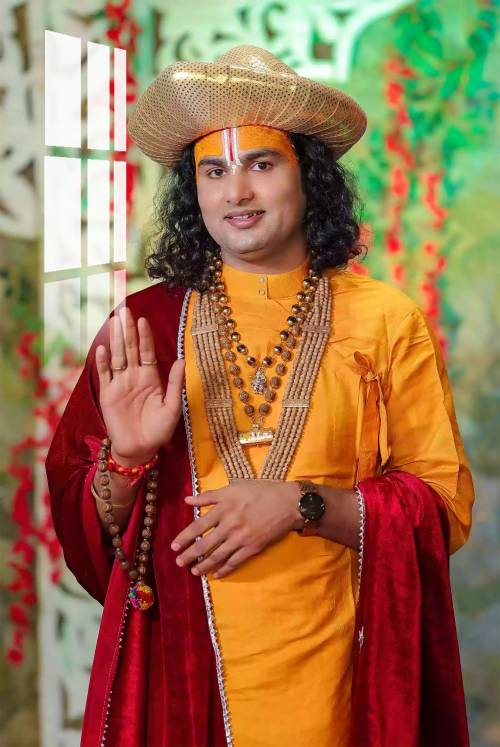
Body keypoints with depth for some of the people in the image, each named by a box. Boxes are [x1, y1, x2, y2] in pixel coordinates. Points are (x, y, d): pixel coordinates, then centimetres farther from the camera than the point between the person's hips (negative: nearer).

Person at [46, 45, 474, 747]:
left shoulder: (386, 320, -4)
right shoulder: (142, 326, -1)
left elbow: (444, 508, -4)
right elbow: (77, 522, 2)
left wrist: (303, 505, -17)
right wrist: (126, 460, -18)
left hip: (330, 669, -1)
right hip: (179, 667, 1)